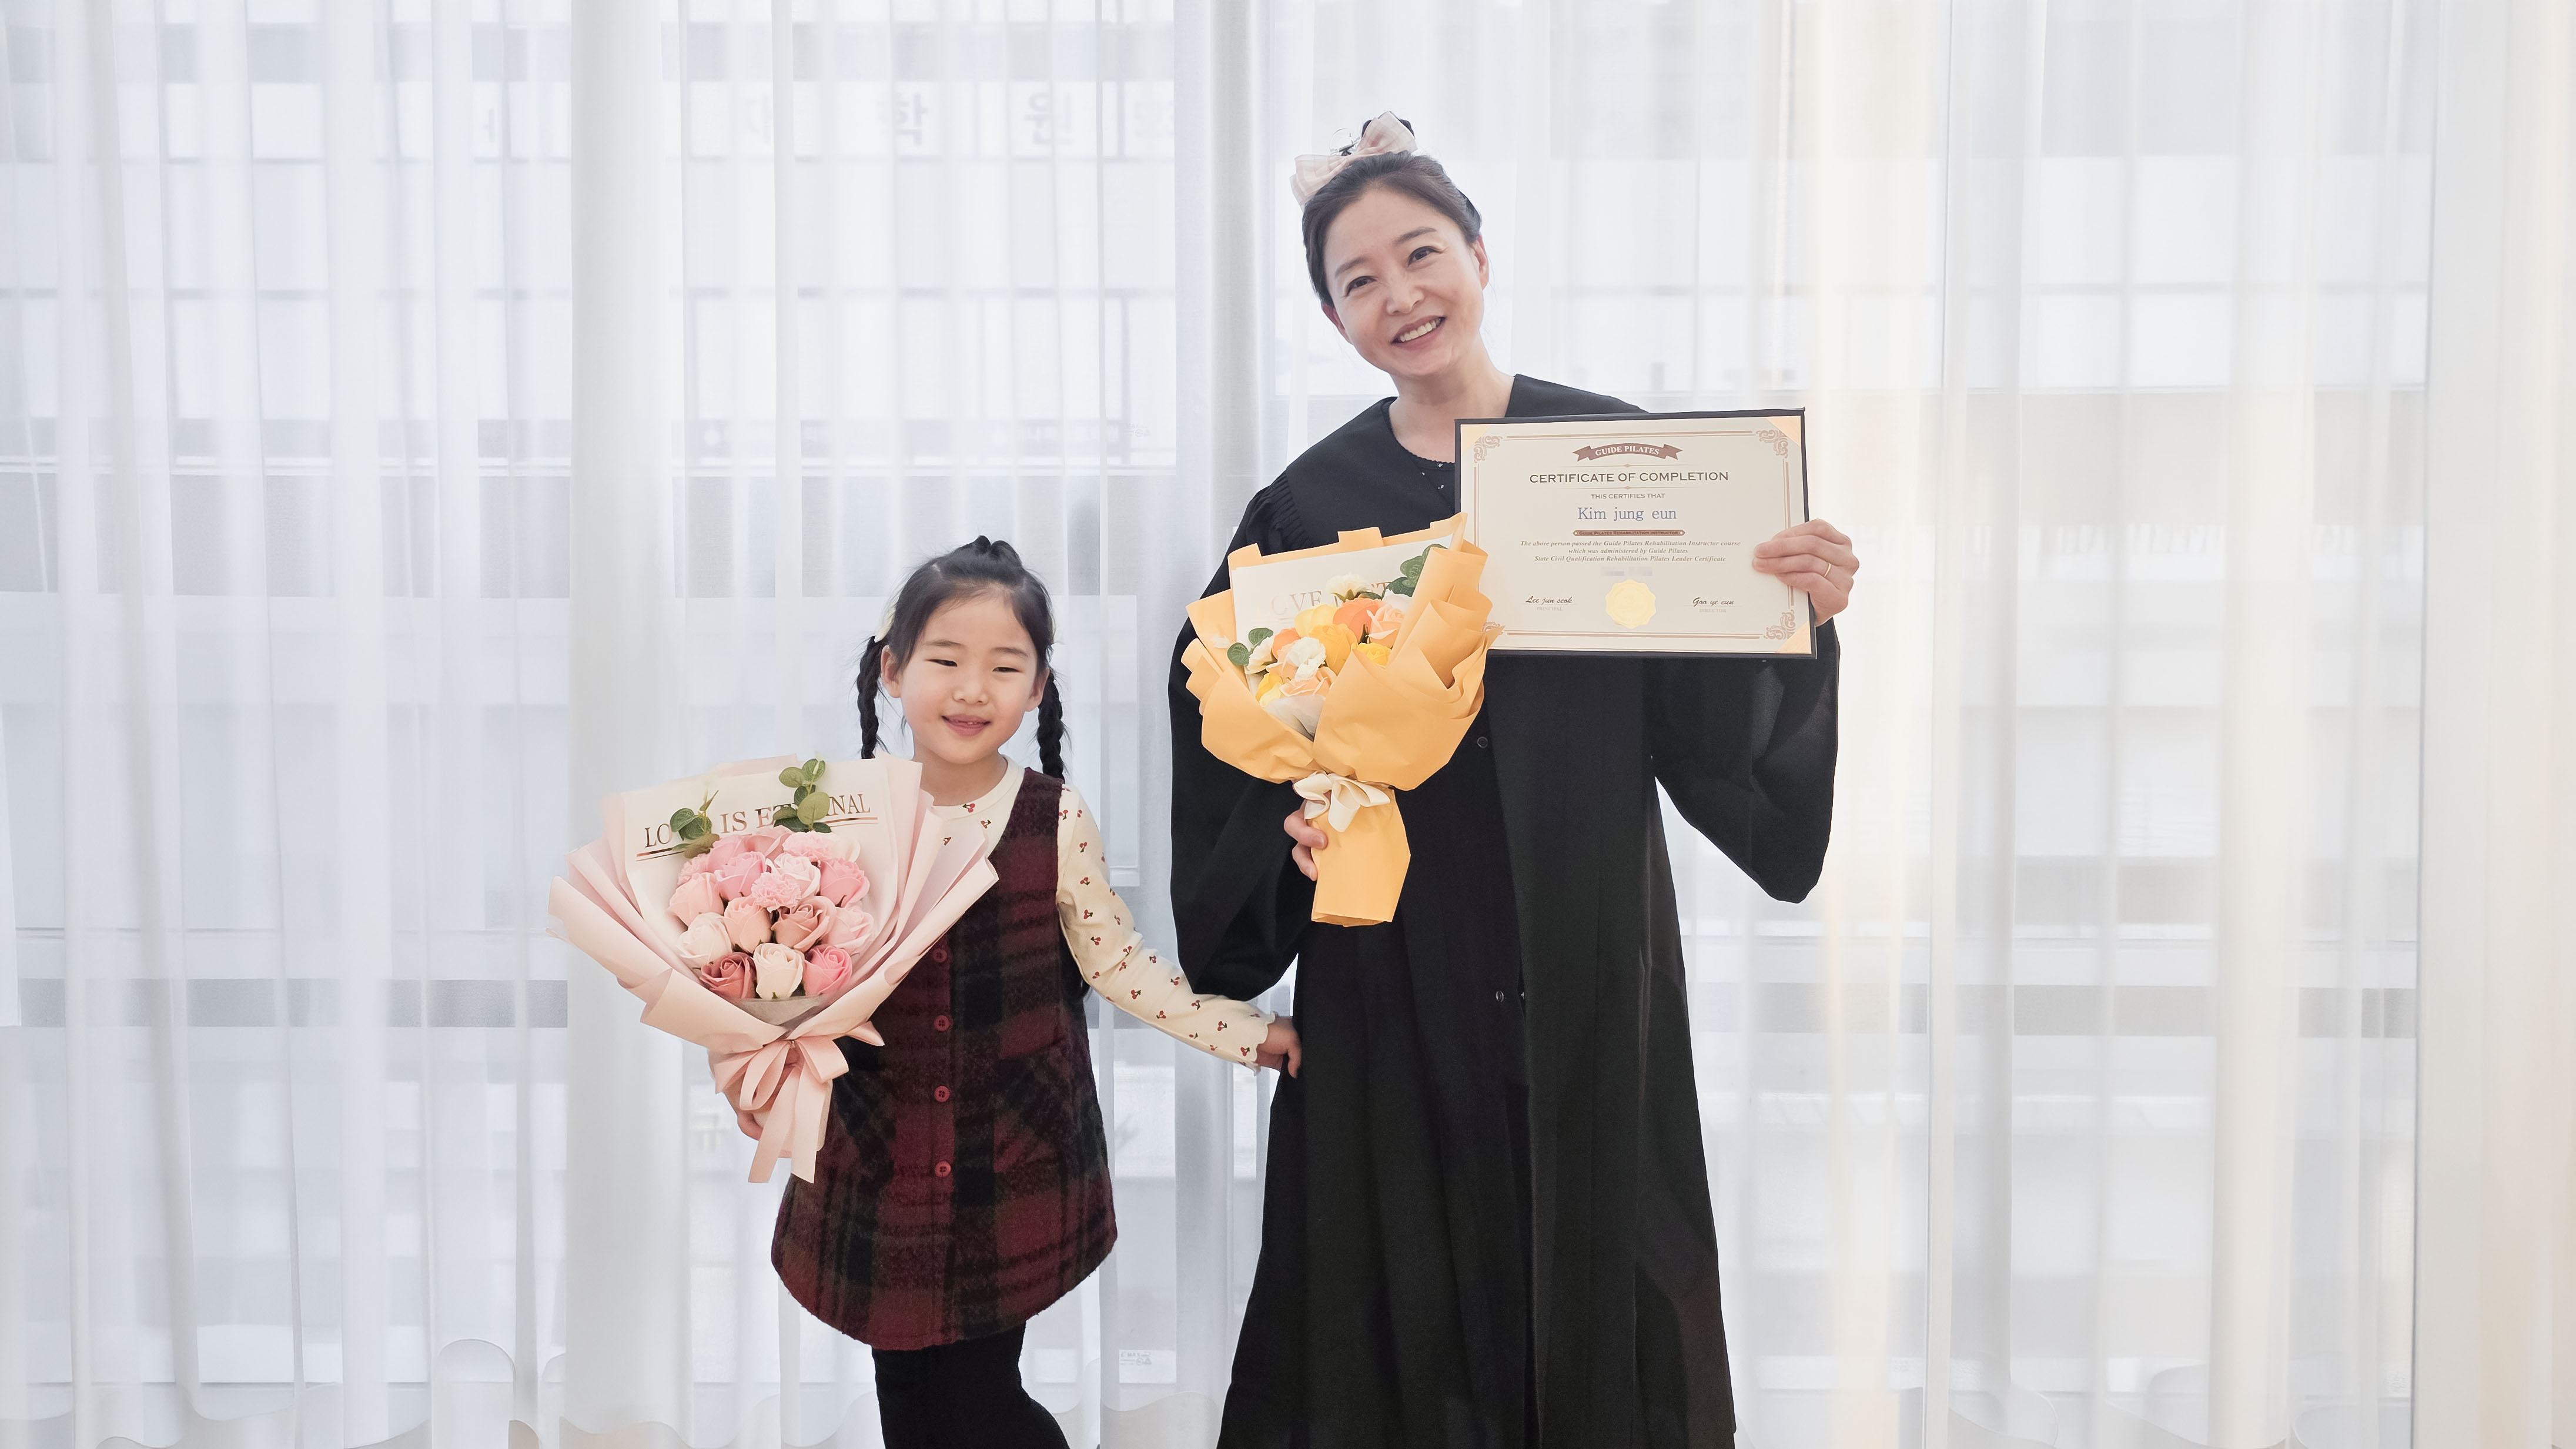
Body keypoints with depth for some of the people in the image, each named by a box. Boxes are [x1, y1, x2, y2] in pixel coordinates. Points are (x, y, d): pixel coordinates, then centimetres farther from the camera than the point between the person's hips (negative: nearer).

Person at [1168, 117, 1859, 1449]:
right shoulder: (1314, 502, 2)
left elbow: (1713, 714, -4)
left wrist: (1803, 609, -20)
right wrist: (1295, 822, -12)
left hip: (1583, 950, 0)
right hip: (1393, 969, 1)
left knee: (1593, 1273, 9)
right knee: (1412, 1293, 10)